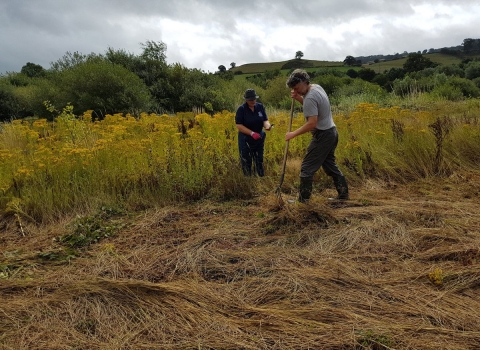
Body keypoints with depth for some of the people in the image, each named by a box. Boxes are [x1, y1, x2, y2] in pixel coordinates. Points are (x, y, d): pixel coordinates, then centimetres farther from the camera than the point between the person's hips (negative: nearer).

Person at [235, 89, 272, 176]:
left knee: (259, 160, 12)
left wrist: (267, 125, -26)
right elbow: (239, 125, -16)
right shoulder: (241, 109, -12)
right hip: (245, 139, -3)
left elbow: (265, 120, -1)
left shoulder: (260, 107, -2)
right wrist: (252, 133, -24)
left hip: (259, 138, 4)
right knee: (246, 162, 4)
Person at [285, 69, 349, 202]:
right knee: (330, 165, 19)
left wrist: (293, 134, -20)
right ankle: (343, 194, 24)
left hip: (322, 135, -10)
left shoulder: (310, 97, -22)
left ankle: (303, 199, 2)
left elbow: (312, 123, -27)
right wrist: (298, 98, 8)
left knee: (307, 167, -3)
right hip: (331, 132, 10)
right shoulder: (317, 87, 8)